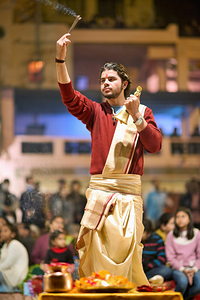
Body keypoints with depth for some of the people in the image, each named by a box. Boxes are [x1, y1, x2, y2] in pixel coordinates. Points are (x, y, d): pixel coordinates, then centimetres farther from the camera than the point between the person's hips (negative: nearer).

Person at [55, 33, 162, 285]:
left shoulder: (143, 112, 13)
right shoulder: (96, 111, 13)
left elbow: (155, 146, 0)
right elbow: (69, 97, -5)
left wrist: (136, 117, -13)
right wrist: (60, 59, -17)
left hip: (129, 190, 0)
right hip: (99, 187, 1)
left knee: (127, 247, -7)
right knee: (96, 248, -7)